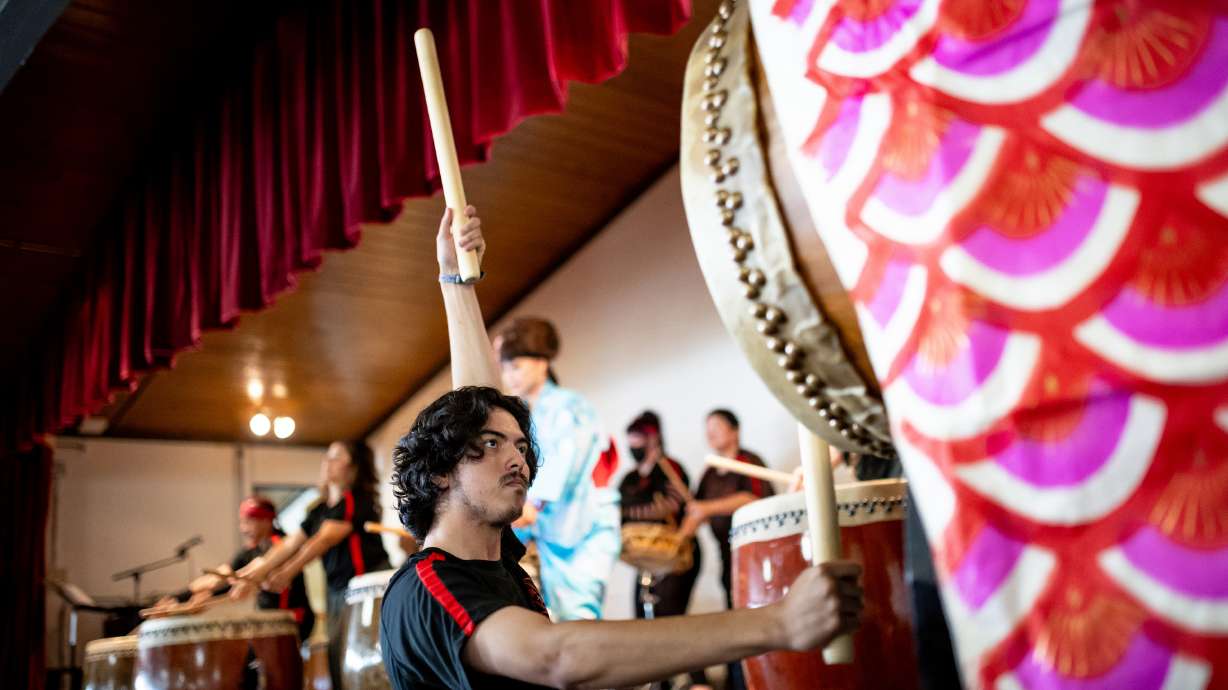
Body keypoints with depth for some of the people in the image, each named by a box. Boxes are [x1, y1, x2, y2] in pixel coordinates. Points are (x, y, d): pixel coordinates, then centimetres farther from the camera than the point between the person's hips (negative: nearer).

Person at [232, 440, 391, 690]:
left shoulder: (356, 501, -10)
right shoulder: (320, 510, 15)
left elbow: (325, 539, -20)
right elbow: (289, 544, 12)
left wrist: (288, 571, -29)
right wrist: (257, 573, 2)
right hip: (337, 590, 8)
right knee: (339, 663, 5)